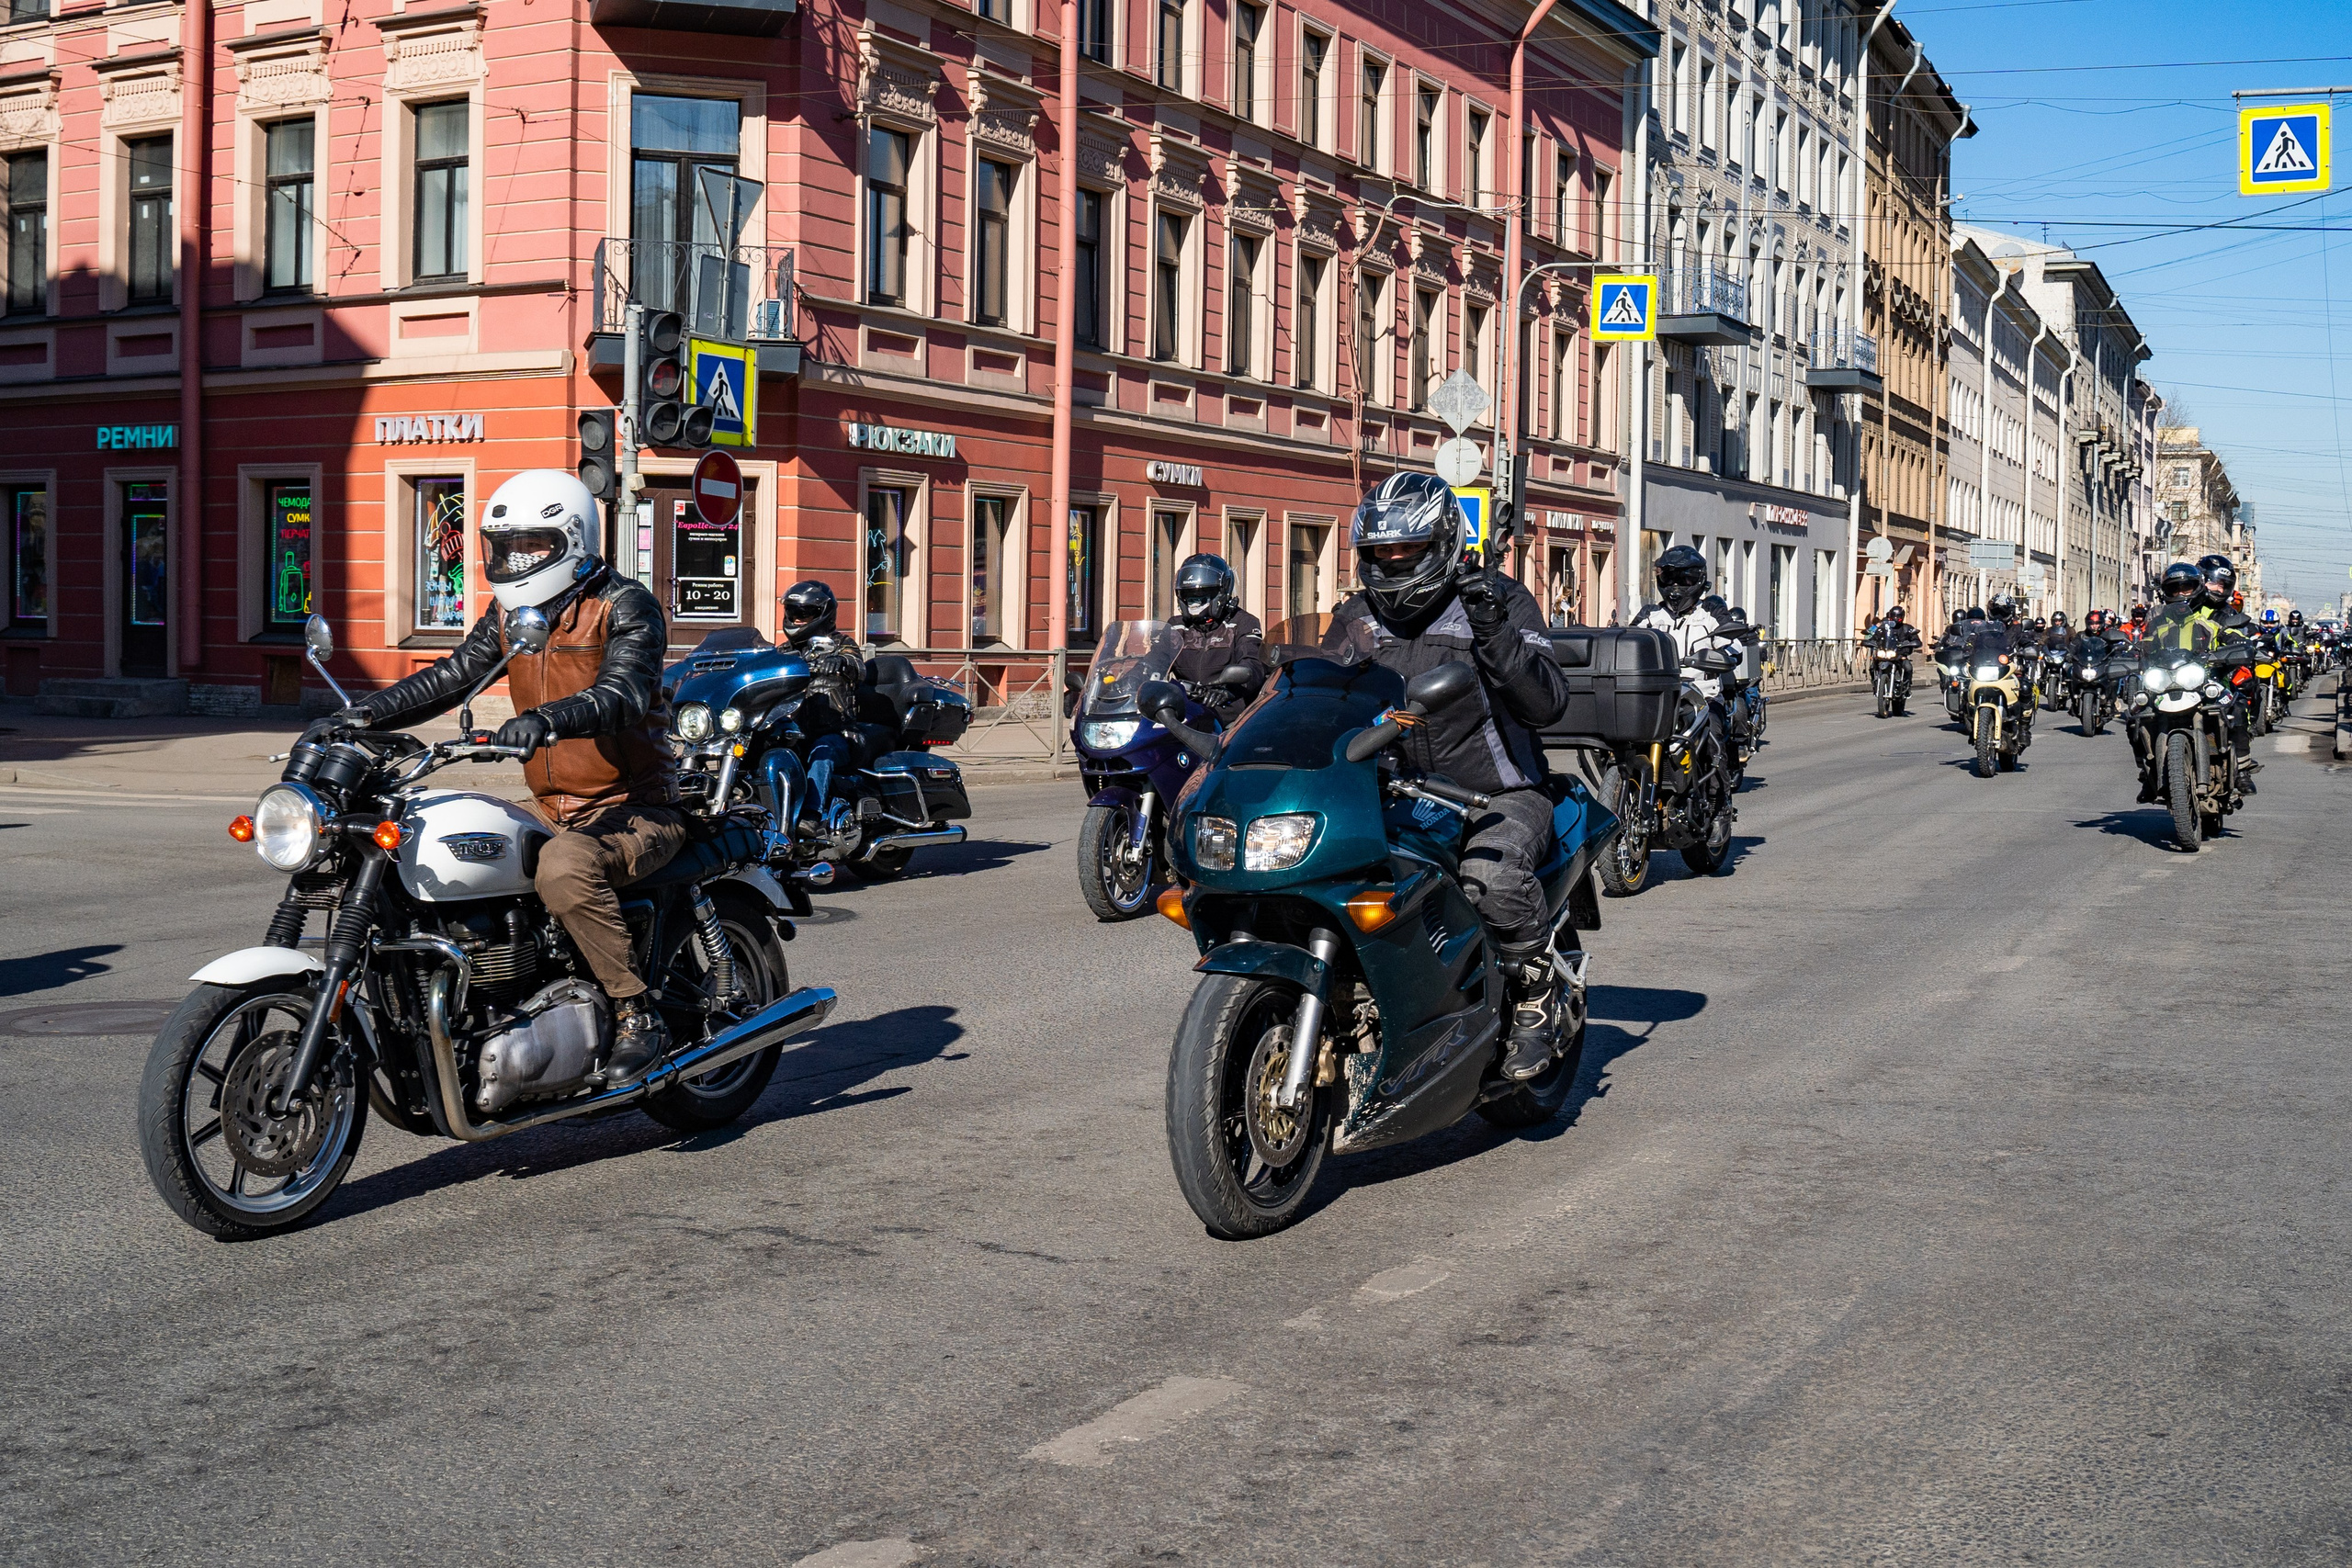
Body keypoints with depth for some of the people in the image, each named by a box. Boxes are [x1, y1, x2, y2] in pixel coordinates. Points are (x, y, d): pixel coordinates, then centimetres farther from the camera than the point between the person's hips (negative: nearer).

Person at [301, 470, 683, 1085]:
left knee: (564, 866, -37)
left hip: (635, 809, -8)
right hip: (553, 812, 8)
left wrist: (545, 720, -46)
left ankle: (639, 1017, -27)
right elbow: (452, 677, 8)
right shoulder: (510, 610, 13)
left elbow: (623, 694, -28)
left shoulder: (625, 605, -11)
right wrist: (360, 715, -6)